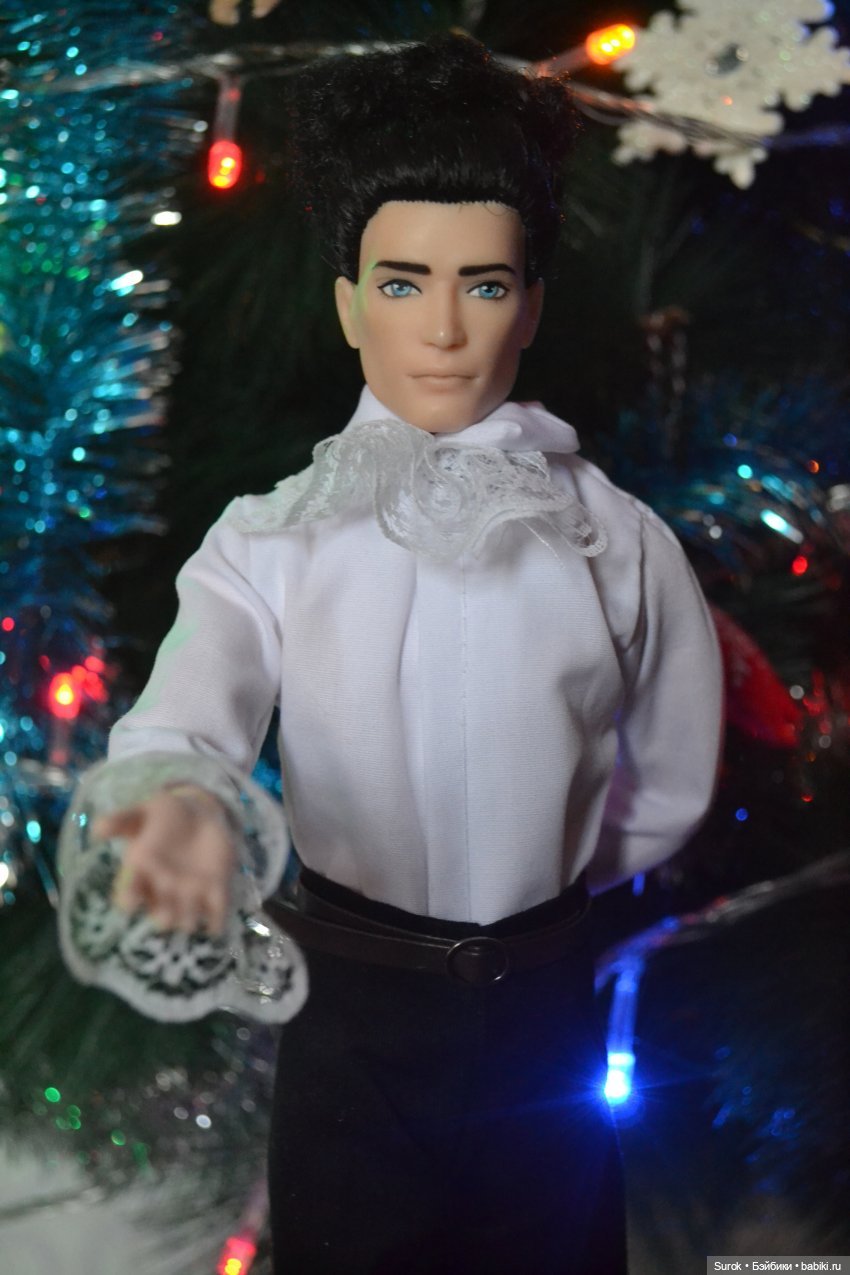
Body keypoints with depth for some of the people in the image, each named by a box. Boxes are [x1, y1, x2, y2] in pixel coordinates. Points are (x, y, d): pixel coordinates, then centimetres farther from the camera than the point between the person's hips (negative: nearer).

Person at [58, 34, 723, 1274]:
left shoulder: (619, 544, -6)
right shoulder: (270, 542, -8)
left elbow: (667, 794, 4)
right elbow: (184, 719, -26)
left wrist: (531, 884, 10)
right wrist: (185, 807, -48)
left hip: (541, 1027, 1)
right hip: (347, 1025, 0)